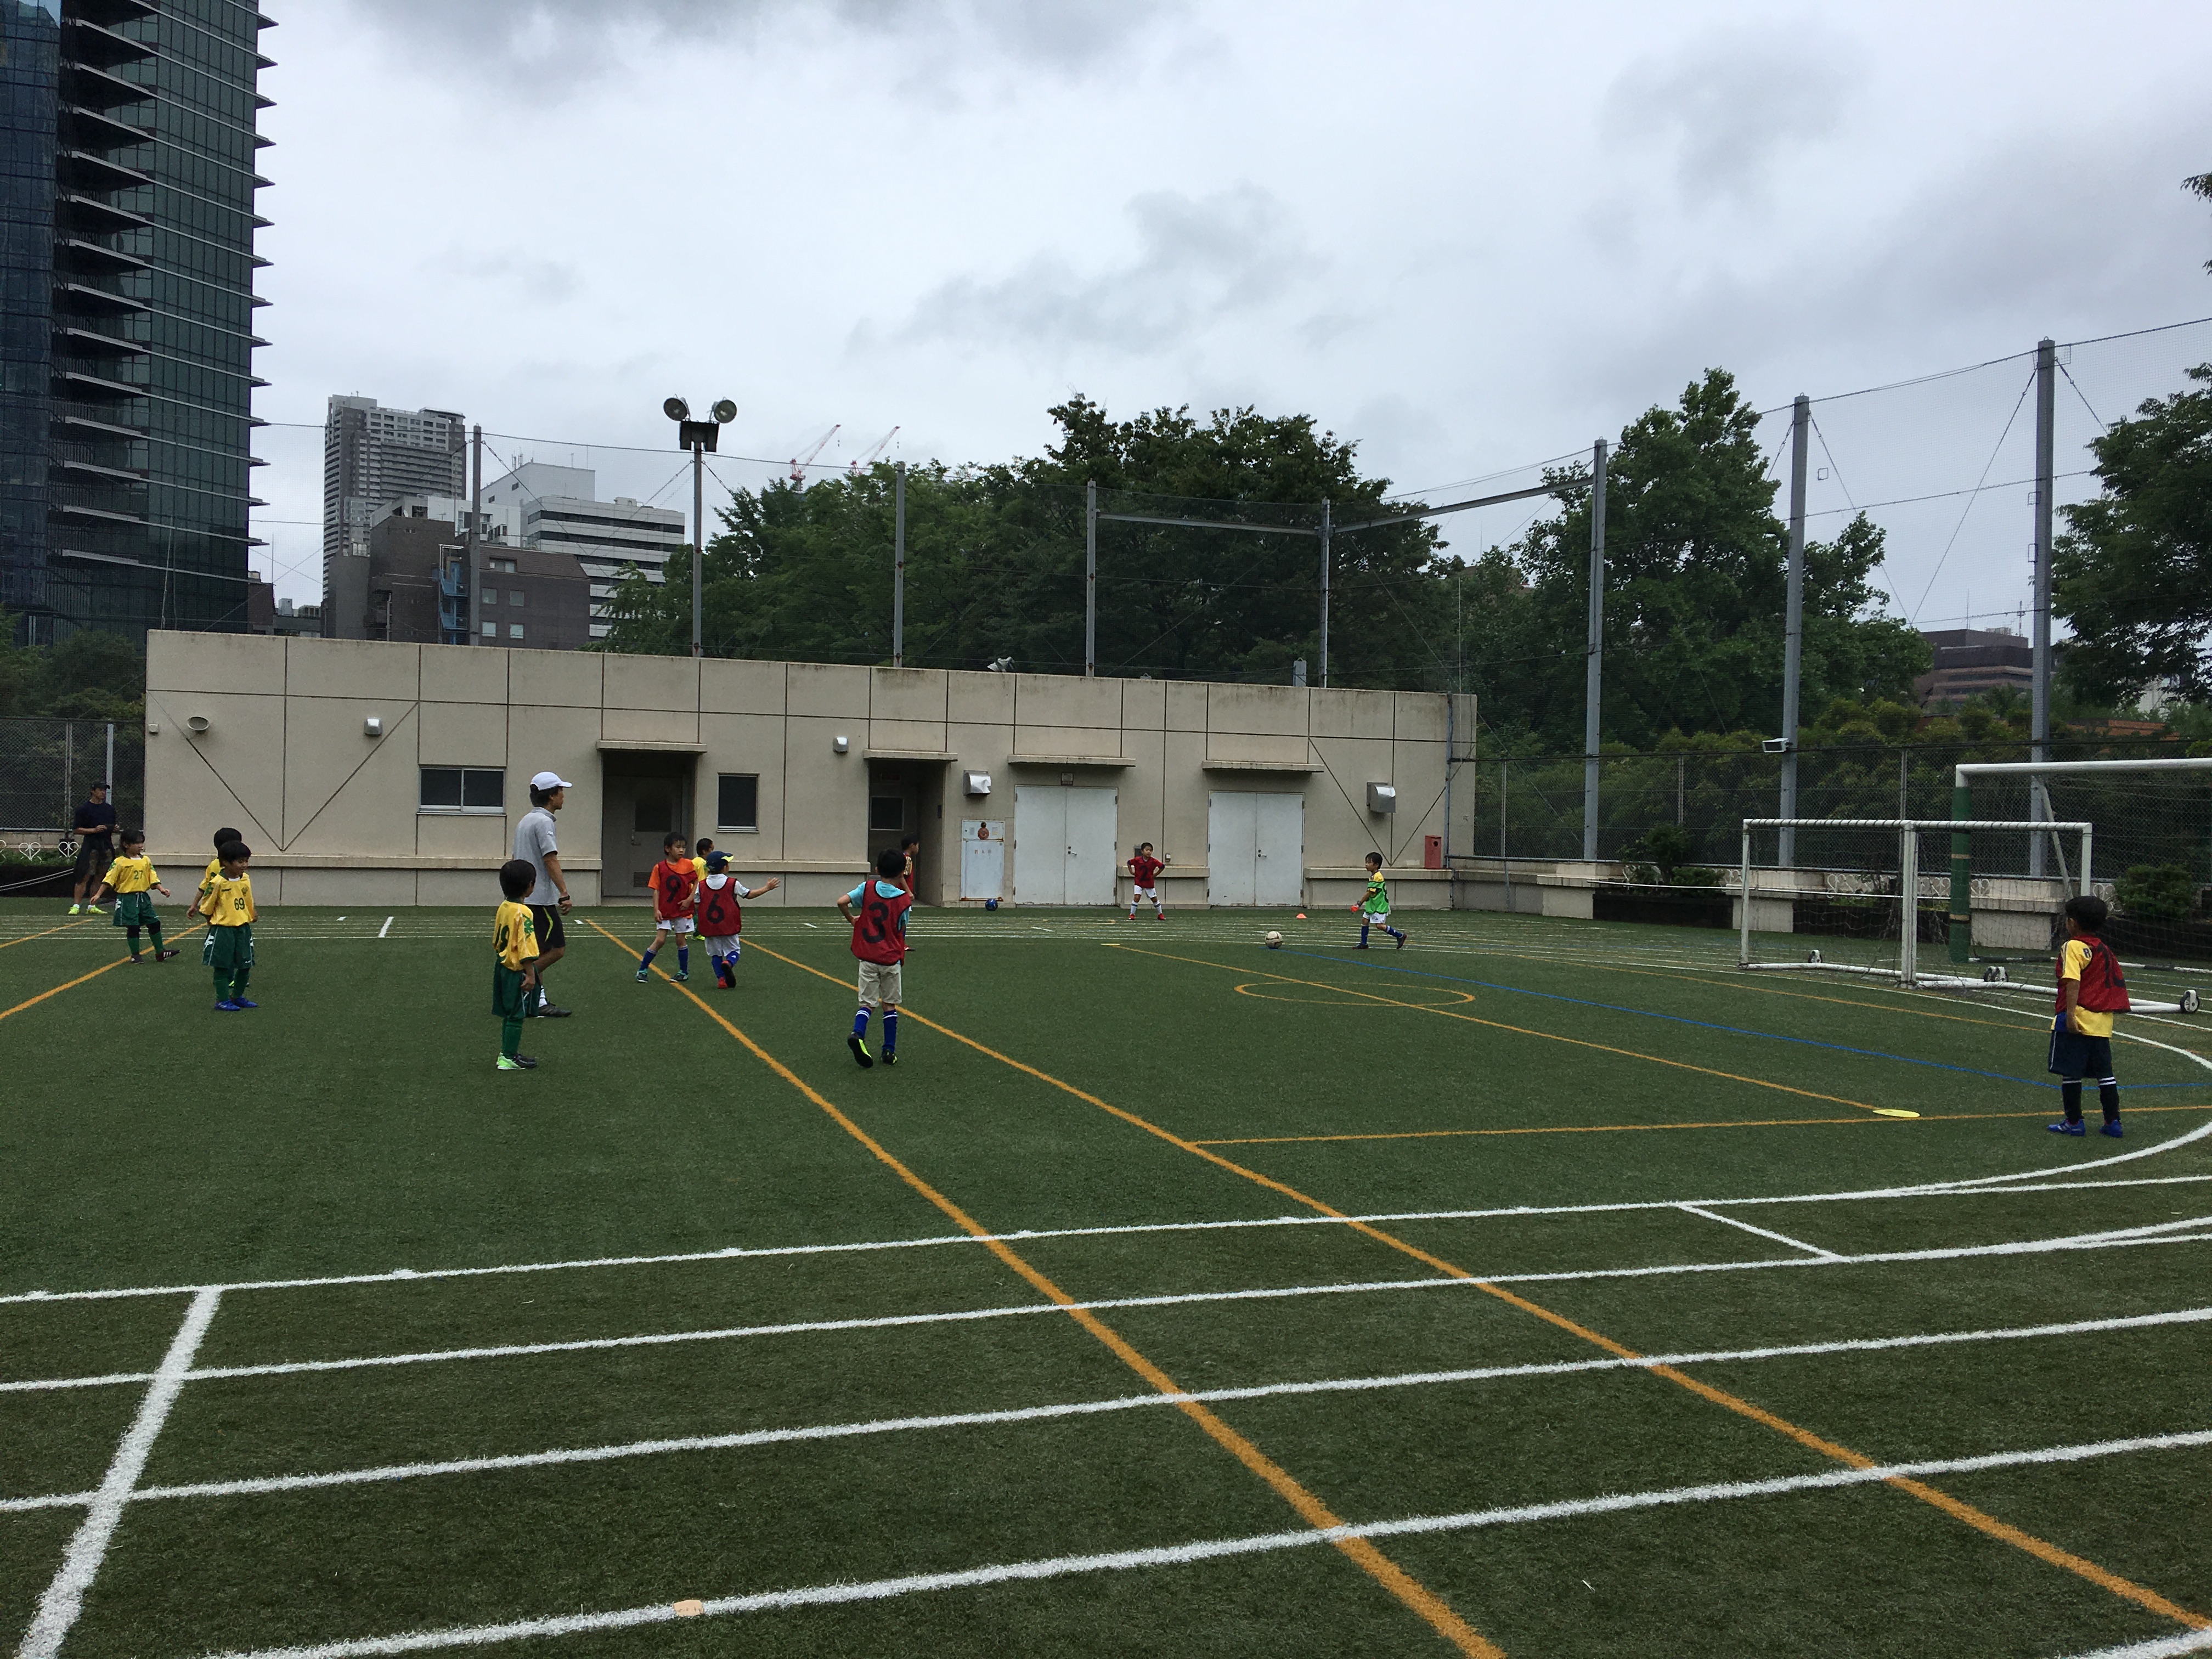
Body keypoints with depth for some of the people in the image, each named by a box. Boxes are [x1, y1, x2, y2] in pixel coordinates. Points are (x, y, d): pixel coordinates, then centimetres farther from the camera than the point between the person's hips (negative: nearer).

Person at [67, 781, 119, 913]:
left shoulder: (110, 809, 16)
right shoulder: (84, 809, -1)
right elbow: (77, 829, -3)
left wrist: (115, 829, 3)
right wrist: (94, 830, -15)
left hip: (107, 846, 5)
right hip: (90, 846, -5)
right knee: (84, 877, -11)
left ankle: (92, 906, 14)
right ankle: (76, 905, -10)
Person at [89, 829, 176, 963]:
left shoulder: (146, 861, 6)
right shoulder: (120, 862, -8)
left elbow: (153, 879, 8)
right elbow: (108, 880, -9)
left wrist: (162, 889, -6)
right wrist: (98, 895, -15)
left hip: (143, 897, 5)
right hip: (127, 898, -5)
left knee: (154, 923, 6)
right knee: (133, 927, -1)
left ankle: (160, 953, 17)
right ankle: (135, 955, 13)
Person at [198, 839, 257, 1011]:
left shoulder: (246, 880, 2)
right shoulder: (217, 882, -15)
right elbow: (206, 907, -6)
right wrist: (207, 918, 3)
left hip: (243, 927, 5)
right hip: (223, 929, -5)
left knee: (246, 965, 9)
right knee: (222, 966, 2)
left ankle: (238, 997, 26)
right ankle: (222, 1000, 10)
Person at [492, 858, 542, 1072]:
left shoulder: (503, 908, 7)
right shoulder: (522, 912, -20)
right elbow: (525, 946, -22)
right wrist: (531, 974, -20)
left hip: (502, 966, 9)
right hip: (517, 972, -9)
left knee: (509, 1014, 17)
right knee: (516, 1016, -2)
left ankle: (507, 1052, 24)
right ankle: (509, 1058, 2)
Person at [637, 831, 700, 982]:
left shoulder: (688, 865, -2)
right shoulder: (659, 868, -4)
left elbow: (696, 883, 4)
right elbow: (656, 890, -3)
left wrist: (690, 899, -8)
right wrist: (656, 910, -9)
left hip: (683, 910, 1)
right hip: (665, 911, -1)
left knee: (681, 940, 7)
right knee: (660, 940, -5)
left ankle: (684, 972, 20)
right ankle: (643, 970, 7)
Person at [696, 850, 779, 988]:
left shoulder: (701, 886, -3)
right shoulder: (733, 883, -7)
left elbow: (697, 905, 0)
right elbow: (749, 894, 4)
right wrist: (767, 888, 15)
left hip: (709, 928, 2)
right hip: (729, 927, -2)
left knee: (715, 953, 15)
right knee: (733, 950, 9)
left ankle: (721, 978, 7)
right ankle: (728, 964, -23)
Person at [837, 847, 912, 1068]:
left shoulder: (867, 888, -3)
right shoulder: (904, 899, -4)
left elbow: (842, 902, -14)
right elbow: (901, 931, 1)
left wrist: (852, 919, 4)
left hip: (868, 958, 1)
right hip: (891, 959, 0)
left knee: (867, 1002, 6)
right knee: (889, 1004, 13)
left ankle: (858, 1034, -21)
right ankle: (890, 1050, 14)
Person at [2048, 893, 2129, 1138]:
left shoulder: (2072, 947, -9)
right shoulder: (2105, 949, 14)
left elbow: (2073, 981, -20)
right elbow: (2118, 983, 17)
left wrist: (2070, 1013, -24)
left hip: (2076, 1022, -7)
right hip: (2103, 1023, 7)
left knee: (2069, 1072, 1)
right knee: (2105, 1073, 11)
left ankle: (2073, 1122, 4)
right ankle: (2113, 1122, 13)